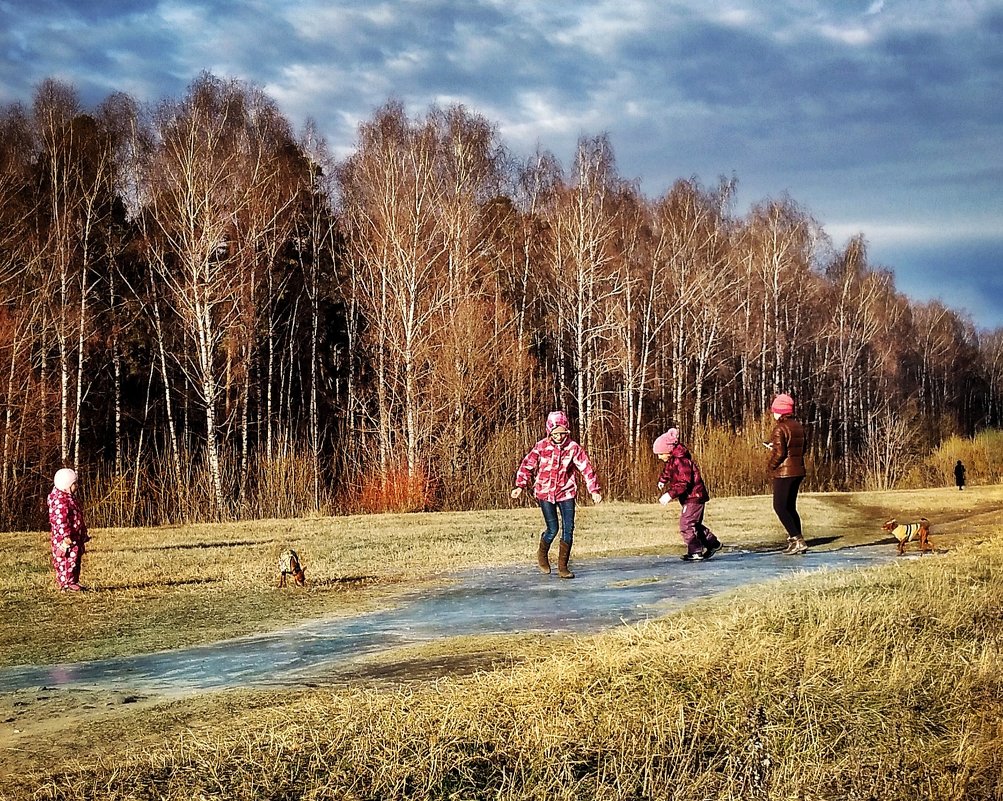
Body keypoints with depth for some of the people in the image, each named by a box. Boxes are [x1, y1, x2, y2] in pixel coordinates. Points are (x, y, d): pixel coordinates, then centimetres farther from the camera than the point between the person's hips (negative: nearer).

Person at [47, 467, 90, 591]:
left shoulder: (70, 498, 17)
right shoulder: (60, 500, -18)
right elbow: (60, 520, -24)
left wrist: (83, 533, 28)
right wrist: (65, 536, -28)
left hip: (76, 537, 11)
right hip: (65, 539, -11)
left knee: (76, 560, 14)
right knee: (66, 561, -9)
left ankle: (74, 582, 21)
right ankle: (66, 584, -6)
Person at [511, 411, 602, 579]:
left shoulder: (573, 447, -7)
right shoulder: (541, 446, -8)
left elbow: (586, 468, -6)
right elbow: (527, 465, -4)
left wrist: (594, 490, -12)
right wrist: (520, 486, -16)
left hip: (566, 492, 1)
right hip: (545, 492, -1)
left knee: (568, 529, -6)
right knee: (552, 529, -7)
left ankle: (563, 566, 5)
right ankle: (542, 553, 25)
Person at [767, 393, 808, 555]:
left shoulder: (780, 429, -15)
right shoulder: (798, 426, 10)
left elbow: (779, 453, -20)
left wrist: (770, 465, -1)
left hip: (784, 472, -9)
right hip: (798, 470, 9)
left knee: (780, 507, -4)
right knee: (790, 507, 15)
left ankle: (797, 539, -14)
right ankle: (796, 541, 14)